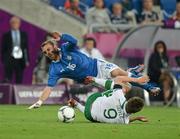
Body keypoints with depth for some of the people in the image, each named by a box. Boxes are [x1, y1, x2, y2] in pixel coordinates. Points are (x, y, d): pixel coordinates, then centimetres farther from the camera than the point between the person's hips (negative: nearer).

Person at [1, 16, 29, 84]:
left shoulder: (24, 35, 9)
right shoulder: (6, 35, 4)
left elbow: (26, 48, 9)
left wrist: (27, 60, 2)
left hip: (20, 60, 2)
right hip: (9, 60, -2)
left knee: (19, 81, 2)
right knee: (7, 81, -7)